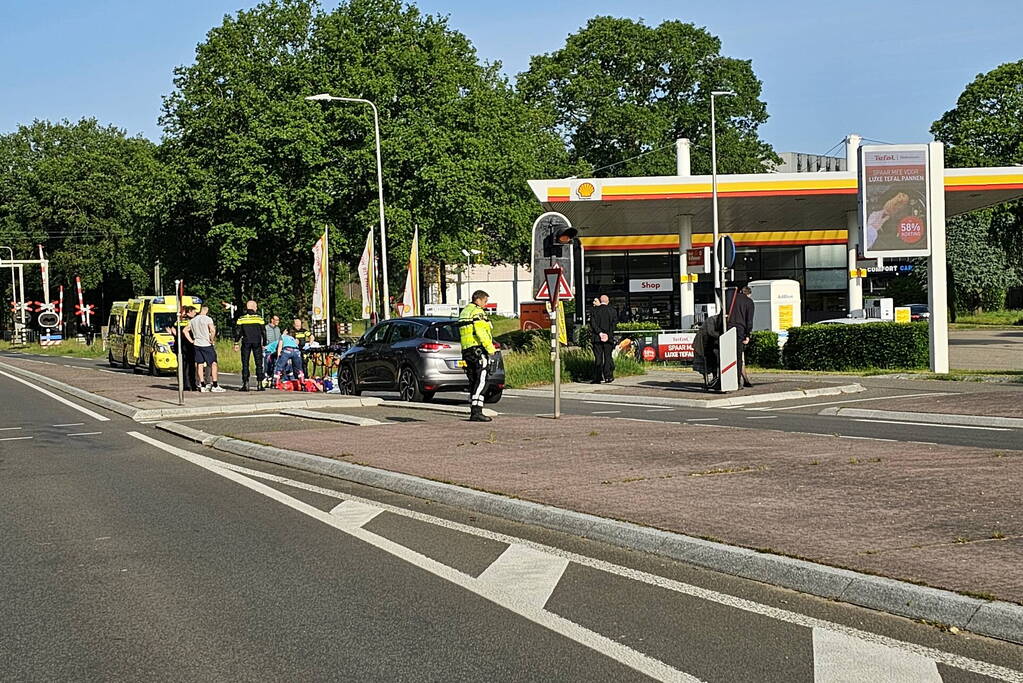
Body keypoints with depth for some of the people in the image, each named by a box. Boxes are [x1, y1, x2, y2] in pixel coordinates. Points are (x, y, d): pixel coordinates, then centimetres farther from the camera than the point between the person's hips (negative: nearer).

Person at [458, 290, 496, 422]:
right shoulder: (478, 312, -8)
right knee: (481, 381, -12)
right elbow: (481, 333, -19)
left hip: (466, 350, 9)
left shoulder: (464, 312, 21)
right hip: (479, 349, -9)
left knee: (473, 382, 12)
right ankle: (477, 412, -19)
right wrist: (491, 348, -16)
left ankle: (473, 412, 12)